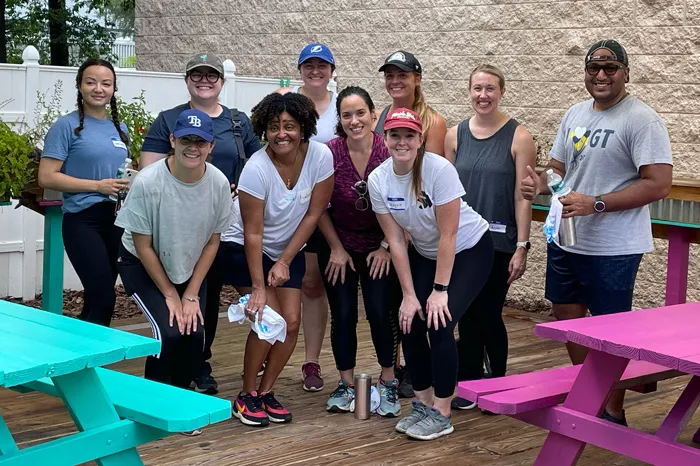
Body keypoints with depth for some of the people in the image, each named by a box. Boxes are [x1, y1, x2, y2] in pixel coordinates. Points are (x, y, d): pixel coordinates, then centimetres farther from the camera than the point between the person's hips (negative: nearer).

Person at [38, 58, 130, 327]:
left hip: (117, 220, 7)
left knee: (96, 298, 13)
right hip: (83, 221, -7)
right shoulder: (67, 126, -7)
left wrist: (131, 184, 3)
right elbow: (46, 177, -13)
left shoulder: (119, 129, 13)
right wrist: (98, 186, -18)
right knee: (104, 298, -12)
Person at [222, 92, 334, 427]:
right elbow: (253, 233, -23)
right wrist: (258, 288, -23)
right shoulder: (256, 168, -27)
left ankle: (266, 392, 14)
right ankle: (246, 396, 2)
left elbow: (314, 213, -10)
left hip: (288, 249, 4)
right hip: (244, 248, -4)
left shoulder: (320, 156, -19)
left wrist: (285, 261, -10)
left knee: (292, 322, -5)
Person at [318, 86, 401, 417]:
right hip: (339, 246, 1)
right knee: (343, 314, 2)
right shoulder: (329, 153, -14)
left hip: (379, 247, -1)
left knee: (380, 312, -6)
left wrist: (386, 247, -6)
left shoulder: (390, 151, -15)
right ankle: (346, 384, 17)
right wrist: (336, 249, -3)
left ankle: (388, 383, 11)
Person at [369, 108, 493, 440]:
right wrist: (409, 294, -9)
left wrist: (440, 290, -21)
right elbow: (396, 241, -8)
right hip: (424, 253, 5)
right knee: (410, 324, -4)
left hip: (468, 250, -5)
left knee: (440, 324, -16)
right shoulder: (378, 180, -13)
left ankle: (442, 414, -1)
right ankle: (423, 404, 15)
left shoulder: (439, 170, -28)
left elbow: (448, 235, -24)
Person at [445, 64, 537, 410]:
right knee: (467, 316, 8)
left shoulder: (518, 137, -5)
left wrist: (522, 247, -10)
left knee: (489, 314, 1)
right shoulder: (455, 136, 5)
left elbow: (523, 197, -7)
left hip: (498, 242, -3)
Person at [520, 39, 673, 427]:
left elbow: (659, 184, -20)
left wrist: (596, 204, -24)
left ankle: (613, 413, 18)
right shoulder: (575, 115, 10)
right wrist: (540, 184, -5)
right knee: (566, 317, 17)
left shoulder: (642, 120, -14)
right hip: (565, 239, 8)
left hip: (612, 249, -8)